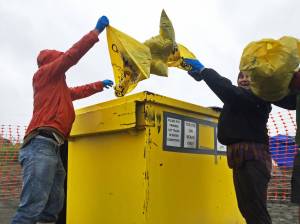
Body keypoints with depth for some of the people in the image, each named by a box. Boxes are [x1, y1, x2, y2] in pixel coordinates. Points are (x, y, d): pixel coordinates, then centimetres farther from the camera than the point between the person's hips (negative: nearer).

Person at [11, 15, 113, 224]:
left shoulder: (57, 86, 31)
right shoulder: (45, 72, 7)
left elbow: (78, 92, 48)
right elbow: (73, 54, 0)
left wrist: (100, 85, 55)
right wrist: (97, 30, 5)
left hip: (51, 149, 10)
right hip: (42, 144, -10)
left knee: (54, 207, 4)